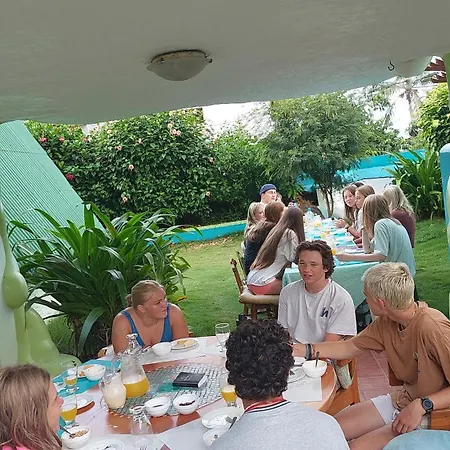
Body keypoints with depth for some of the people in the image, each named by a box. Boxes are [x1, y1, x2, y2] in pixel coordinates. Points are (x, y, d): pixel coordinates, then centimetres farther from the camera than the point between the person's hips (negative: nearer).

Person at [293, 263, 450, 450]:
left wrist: (421, 406, -34)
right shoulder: (386, 321, -4)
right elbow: (350, 347, 8)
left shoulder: (435, 329, -29)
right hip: (400, 399, 7)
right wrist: (304, 350, 3)